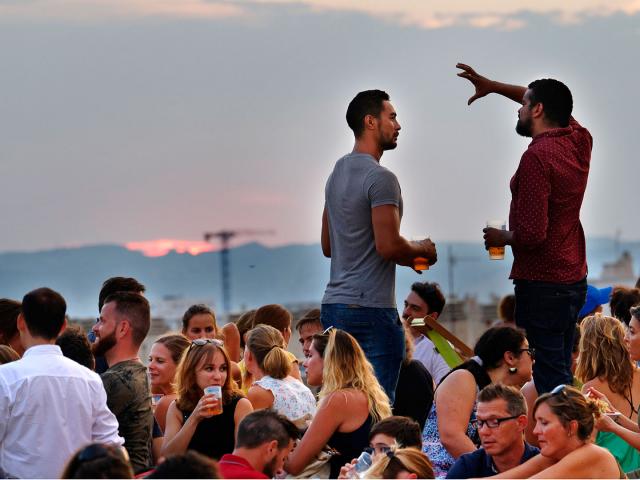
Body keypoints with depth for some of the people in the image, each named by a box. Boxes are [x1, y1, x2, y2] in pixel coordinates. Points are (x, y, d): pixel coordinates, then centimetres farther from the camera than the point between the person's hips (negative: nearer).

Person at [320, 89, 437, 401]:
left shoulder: (337, 173, 17)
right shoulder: (380, 178, -13)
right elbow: (389, 245, -21)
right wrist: (422, 250, 0)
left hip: (333, 305, 9)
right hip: (371, 308, -9)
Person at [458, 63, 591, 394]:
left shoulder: (537, 157, -19)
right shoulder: (579, 140, 5)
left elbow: (532, 234, -24)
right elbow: (552, 103, 27)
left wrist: (501, 238, -3)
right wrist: (493, 87, 26)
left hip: (541, 284, -9)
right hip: (574, 281, 9)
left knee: (549, 380, -7)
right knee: (561, 376, 15)